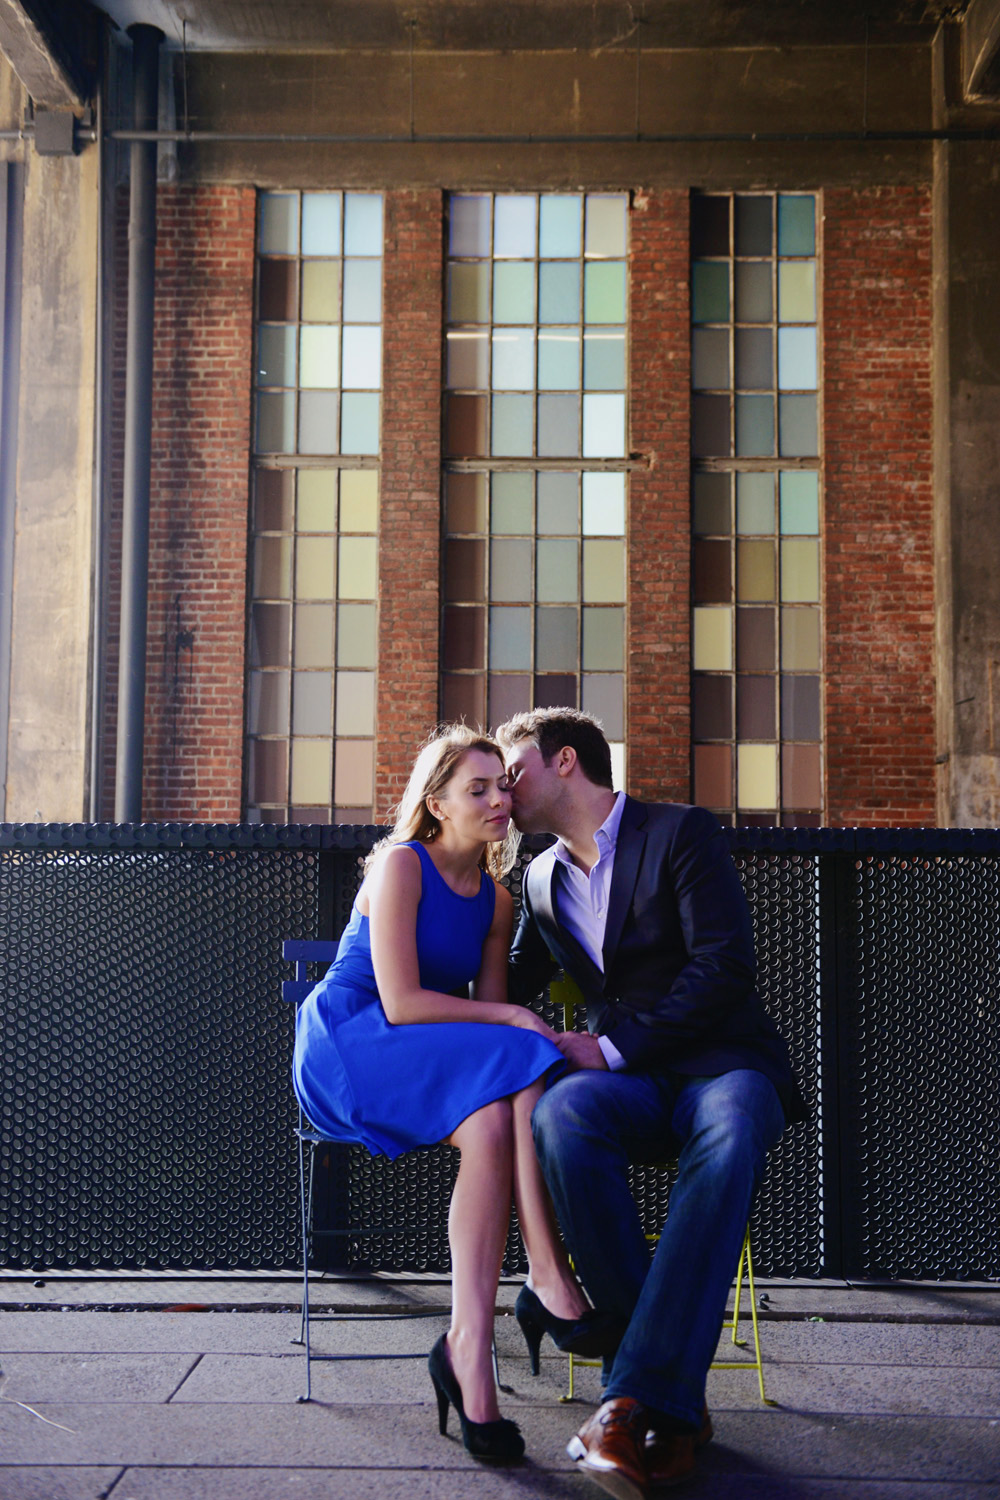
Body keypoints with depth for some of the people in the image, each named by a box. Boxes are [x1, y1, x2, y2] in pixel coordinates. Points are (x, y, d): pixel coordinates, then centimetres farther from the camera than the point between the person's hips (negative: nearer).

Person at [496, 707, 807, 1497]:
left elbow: (725, 964, -13)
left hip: (721, 1059, -4)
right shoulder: (544, 879, 17)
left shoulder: (683, 832, -2)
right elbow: (510, 987, 30)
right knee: (560, 1113, -33)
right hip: (631, 1078, 4)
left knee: (729, 1134, -41)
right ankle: (676, 1401, -29)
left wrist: (615, 1046, -15)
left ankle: (642, 1398, -40)